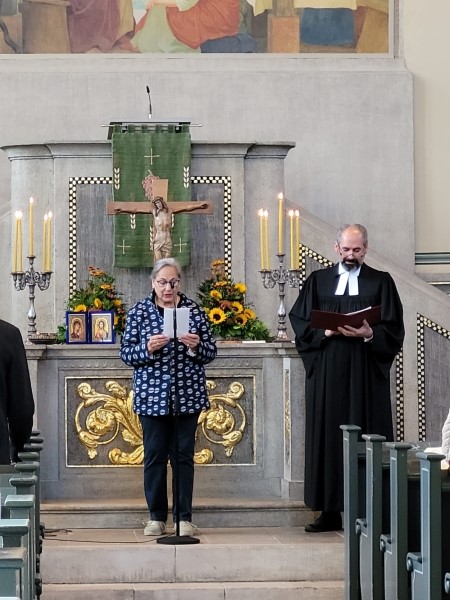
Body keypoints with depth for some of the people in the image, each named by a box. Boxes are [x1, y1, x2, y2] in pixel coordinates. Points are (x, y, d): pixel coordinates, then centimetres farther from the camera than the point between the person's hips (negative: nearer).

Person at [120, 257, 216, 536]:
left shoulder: (194, 309, 4)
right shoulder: (139, 312, 3)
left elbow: (211, 353, 5)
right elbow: (126, 353, -1)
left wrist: (196, 347, -16)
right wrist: (148, 348, -19)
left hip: (187, 395, 0)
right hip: (152, 395, 0)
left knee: (184, 456, 3)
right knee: (154, 456, 3)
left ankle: (184, 517, 10)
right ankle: (157, 517, 12)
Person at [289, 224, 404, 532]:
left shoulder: (381, 282, 7)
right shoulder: (318, 281, 12)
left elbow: (394, 331, 2)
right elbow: (300, 322, 7)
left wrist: (369, 334, -16)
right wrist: (325, 332, -10)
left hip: (366, 376, -2)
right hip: (327, 376, 2)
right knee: (327, 437, 1)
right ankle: (330, 512, 4)